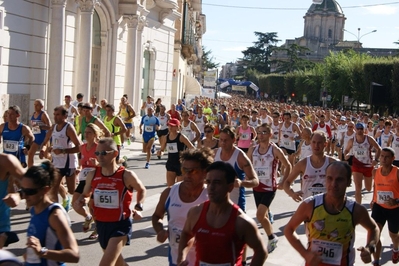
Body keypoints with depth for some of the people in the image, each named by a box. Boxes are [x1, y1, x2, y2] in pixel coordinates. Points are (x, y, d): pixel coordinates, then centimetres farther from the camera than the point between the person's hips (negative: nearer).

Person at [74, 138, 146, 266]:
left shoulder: (127, 176, -13)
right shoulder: (92, 175, -3)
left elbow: (141, 190, 7)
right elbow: (85, 194, 16)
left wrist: (138, 207, -8)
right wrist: (80, 200, -7)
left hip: (120, 225, -6)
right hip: (101, 224, 6)